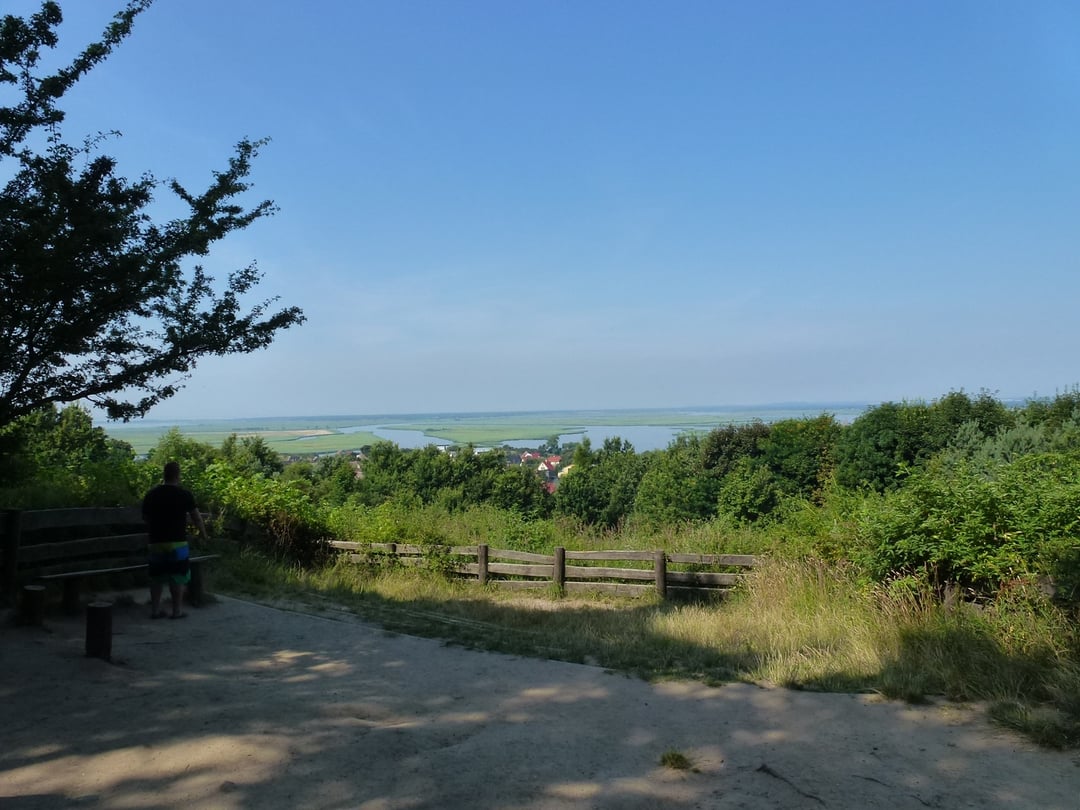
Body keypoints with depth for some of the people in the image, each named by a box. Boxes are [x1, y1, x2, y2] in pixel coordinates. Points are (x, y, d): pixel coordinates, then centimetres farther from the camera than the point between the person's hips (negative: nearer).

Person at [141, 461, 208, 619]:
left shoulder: (151, 495, 5)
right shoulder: (184, 495, -8)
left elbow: (145, 518, 14)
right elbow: (196, 517, -1)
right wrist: (203, 534, 14)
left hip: (155, 542, 4)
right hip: (177, 542, -4)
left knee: (156, 577, 12)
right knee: (178, 577, 3)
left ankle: (155, 609, 16)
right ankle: (177, 610, 5)